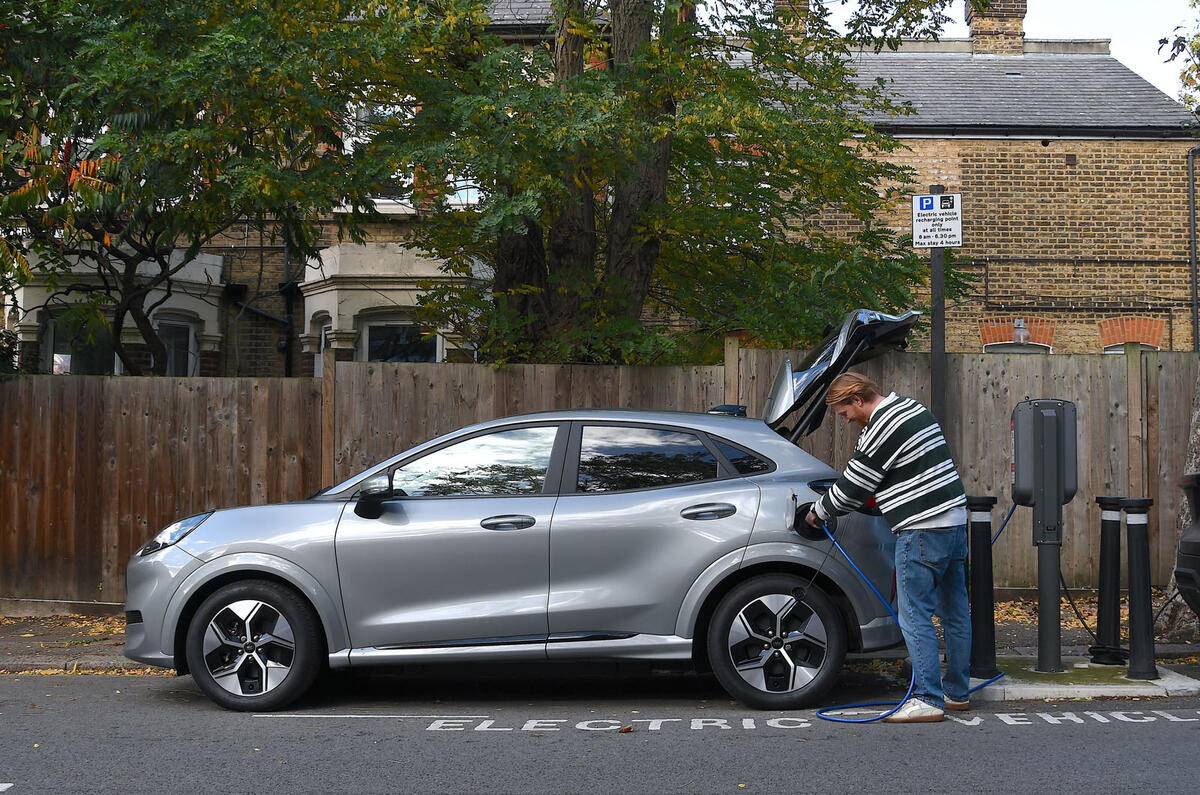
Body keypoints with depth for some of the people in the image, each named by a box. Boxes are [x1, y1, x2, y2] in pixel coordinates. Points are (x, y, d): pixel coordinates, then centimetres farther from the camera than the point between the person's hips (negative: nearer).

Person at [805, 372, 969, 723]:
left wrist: (819, 511, 9)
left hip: (923, 531, -10)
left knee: (914, 615, -5)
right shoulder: (912, 408, 17)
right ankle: (957, 692, 23)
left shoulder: (881, 428, -14)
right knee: (954, 612, 14)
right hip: (955, 520, 10)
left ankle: (928, 700, -4)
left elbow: (853, 487, -7)